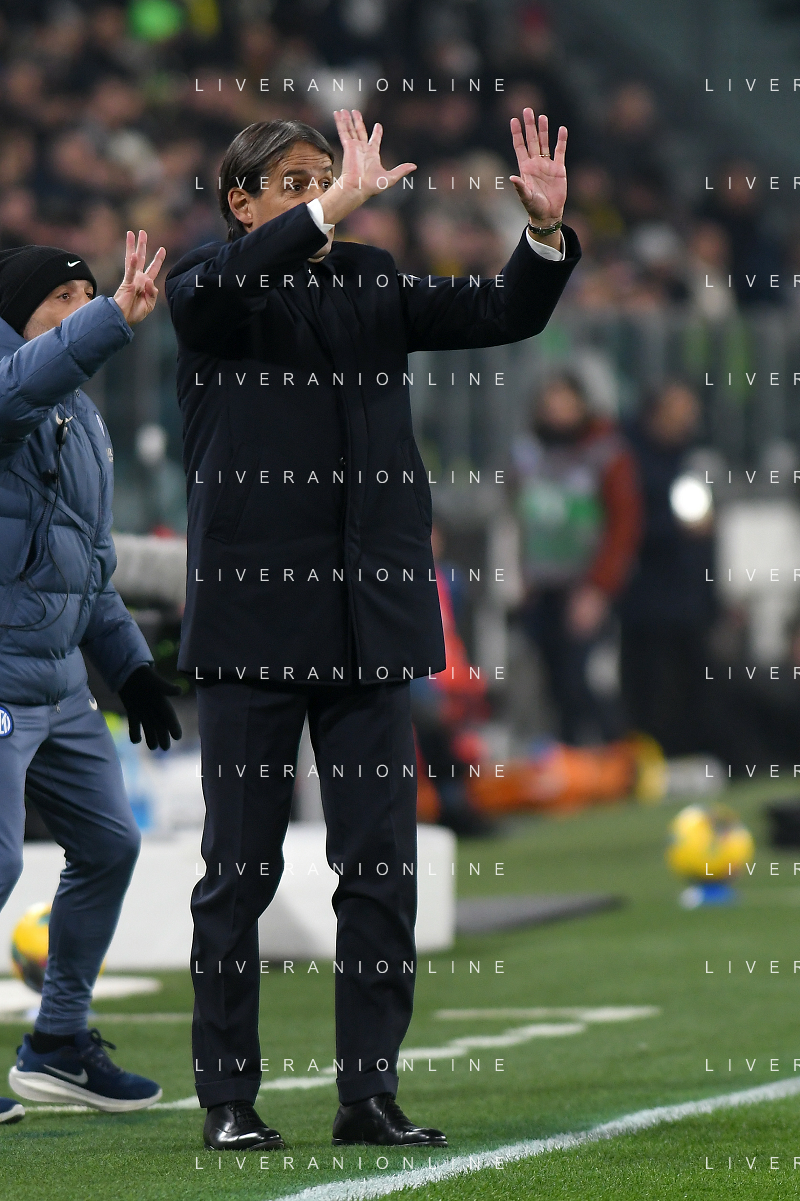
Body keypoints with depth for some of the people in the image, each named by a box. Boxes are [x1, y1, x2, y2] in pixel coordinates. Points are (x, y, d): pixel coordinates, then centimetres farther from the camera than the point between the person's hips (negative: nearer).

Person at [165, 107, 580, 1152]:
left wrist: (547, 230, -9)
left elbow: (506, 315, 10)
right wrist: (333, 211, -33)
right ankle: (229, 1098, 8)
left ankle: (370, 1093, 10)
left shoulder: (372, 284, 12)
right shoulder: (213, 289, -1)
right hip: (253, 613, -4)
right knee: (240, 869, 1)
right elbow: (208, 290, -24)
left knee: (382, 868, 3)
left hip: (369, 615, 4)